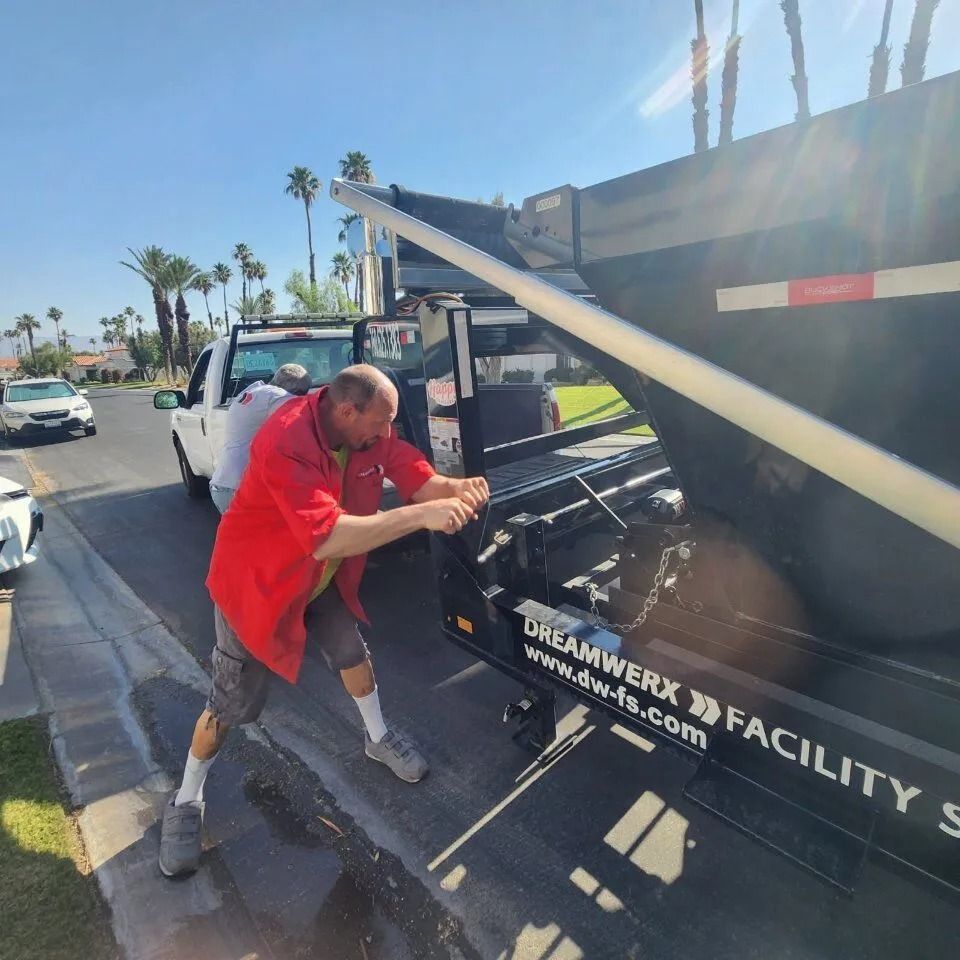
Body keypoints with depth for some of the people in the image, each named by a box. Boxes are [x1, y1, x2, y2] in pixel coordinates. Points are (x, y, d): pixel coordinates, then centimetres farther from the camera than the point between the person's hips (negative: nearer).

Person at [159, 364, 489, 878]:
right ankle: (185, 801, 34)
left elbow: (417, 475, -13)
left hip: (323, 578, 6)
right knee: (230, 703, 7)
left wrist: (455, 488, -36)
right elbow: (327, 538, -47)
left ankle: (378, 738, 42)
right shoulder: (286, 444, -38)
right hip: (255, 581, -6)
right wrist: (421, 515, -51)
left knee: (352, 651, 16)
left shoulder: (368, 430, -15)